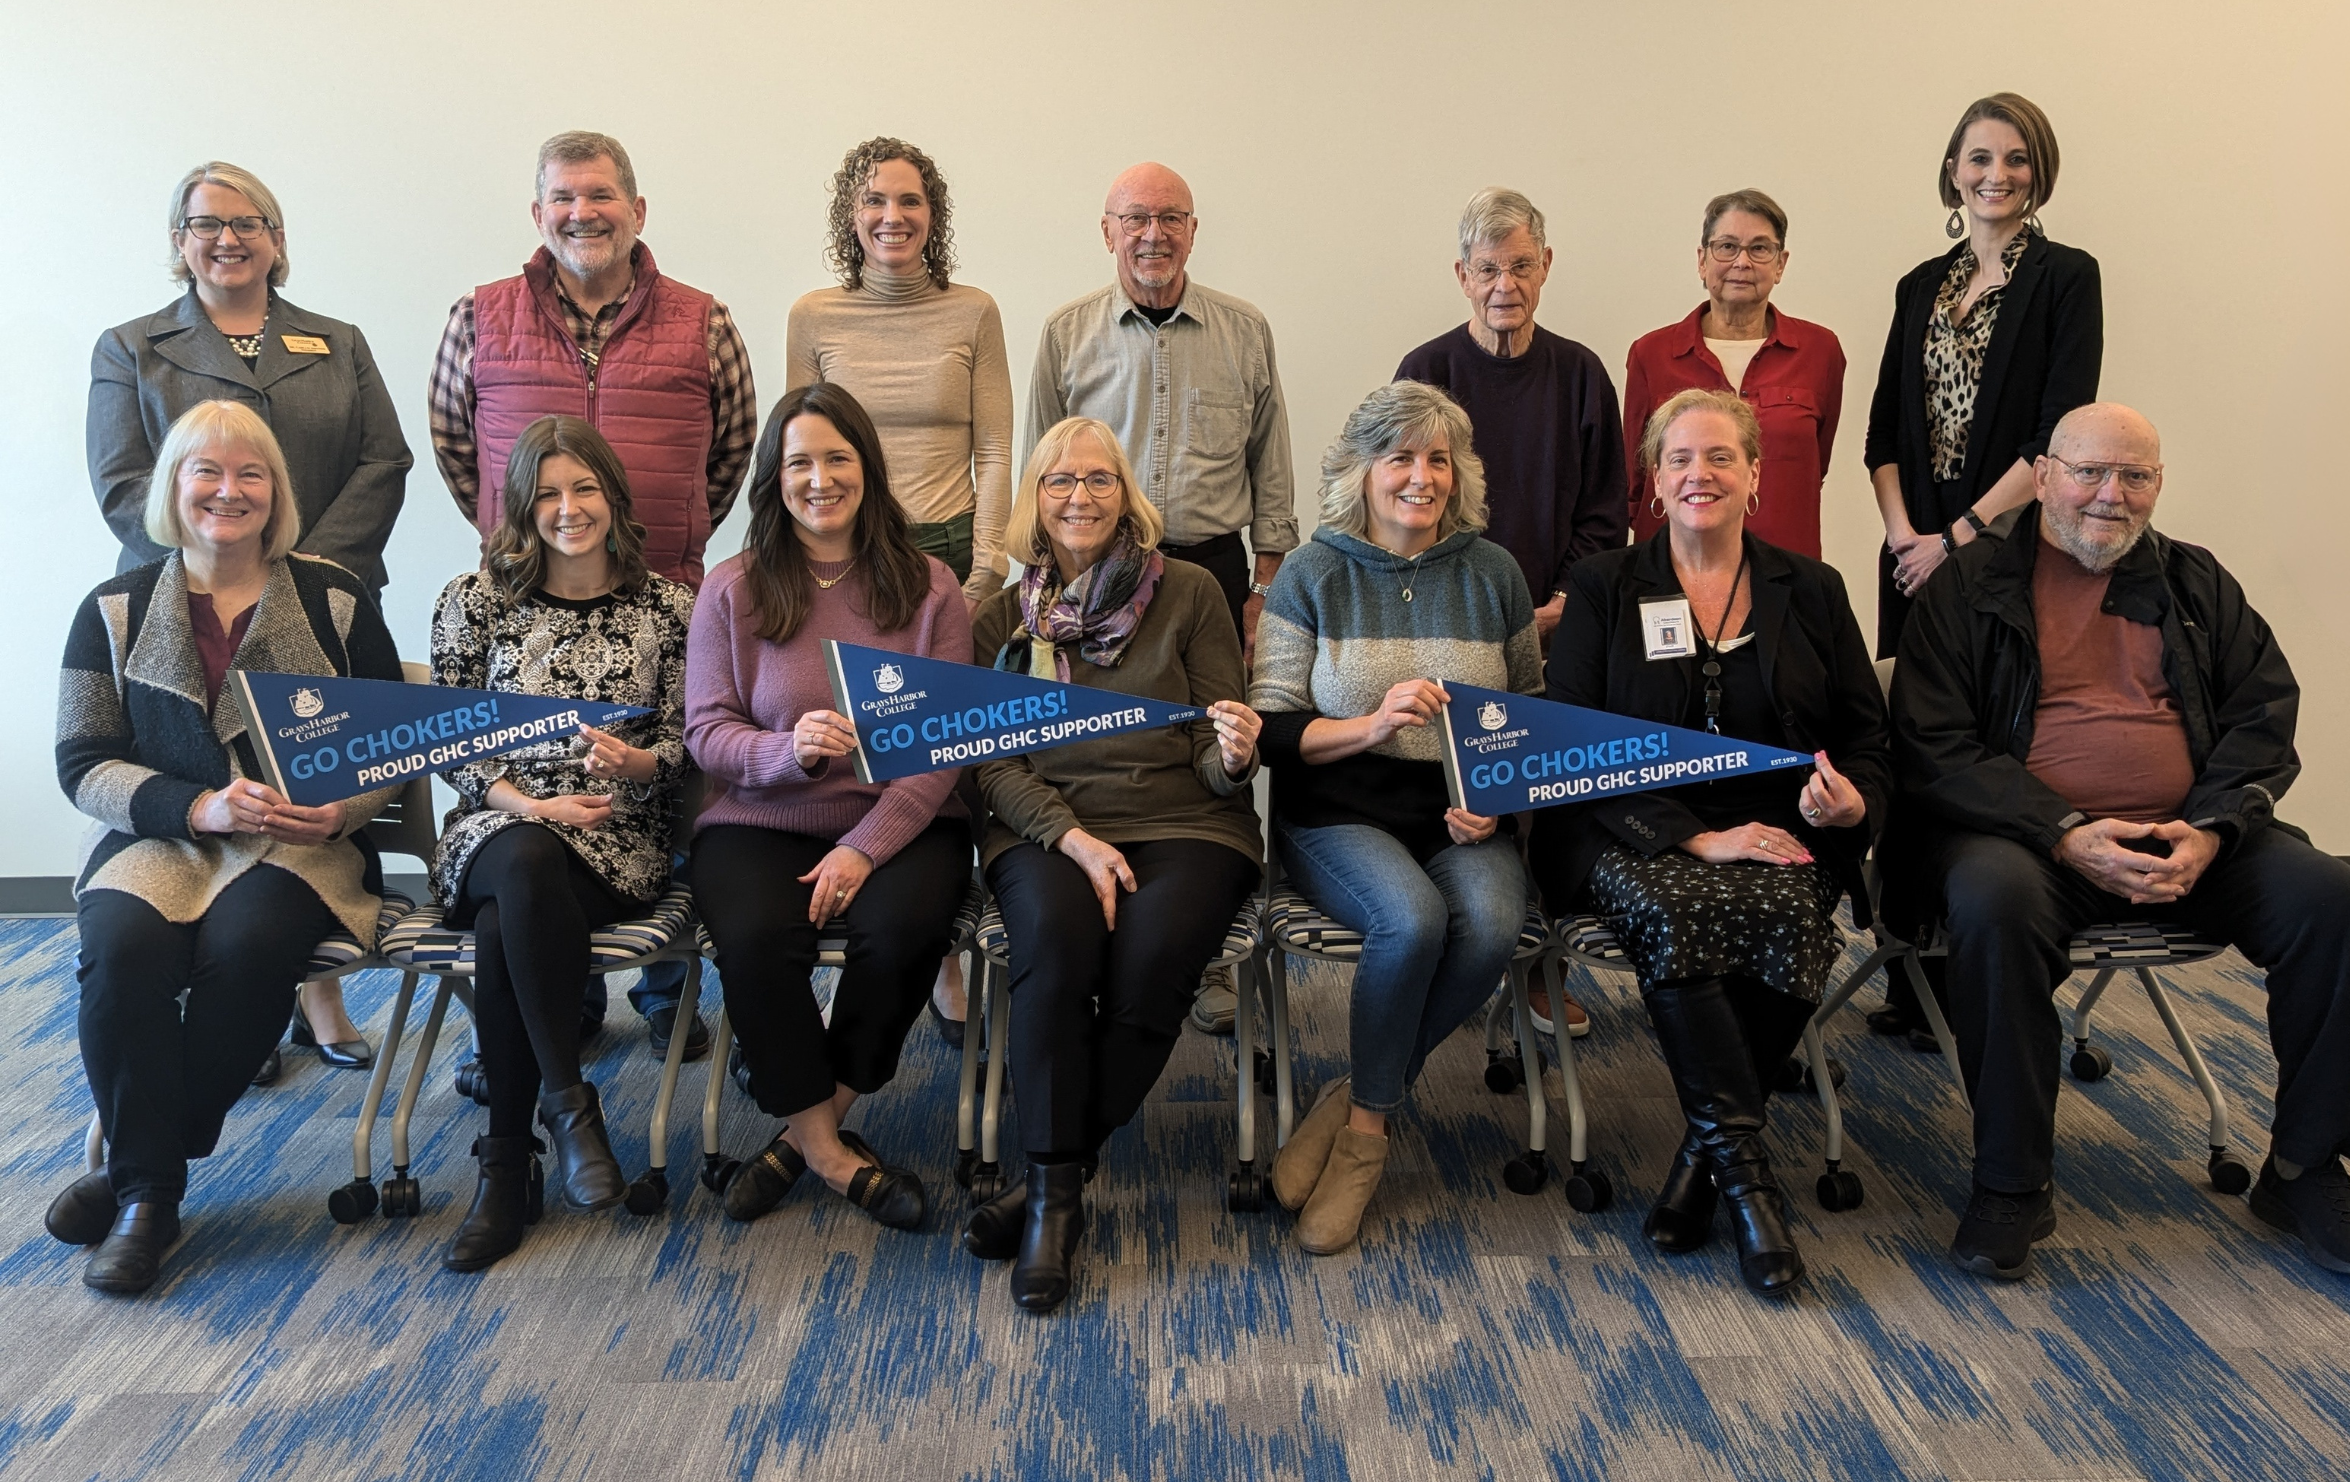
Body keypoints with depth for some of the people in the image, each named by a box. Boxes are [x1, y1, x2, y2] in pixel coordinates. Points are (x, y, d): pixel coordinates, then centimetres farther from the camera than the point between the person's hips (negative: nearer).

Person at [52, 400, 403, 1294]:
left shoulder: (335, 600, 8)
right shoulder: (115, 610, 10)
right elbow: (83, 761, 4)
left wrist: (348, 808, -14)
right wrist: (197, 808, -15)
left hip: (301, 845, -1)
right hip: (157, 839, 1)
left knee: (247, 944, -32)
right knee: (122, 945, -31)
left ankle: (137, 1172, -11)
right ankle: (147, 1193, -14)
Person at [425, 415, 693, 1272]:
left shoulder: (667, 607, 7)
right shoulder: (475, 601, 7)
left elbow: (681, 745, 7)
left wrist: (632, 763, -16)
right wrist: (530, 804, -12)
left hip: (618, 837, 0)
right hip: (497, 826, 1)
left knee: (502, 930, -32)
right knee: (526, 862, -38)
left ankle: (508, 1166, -17)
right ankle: (567, 1100, -24)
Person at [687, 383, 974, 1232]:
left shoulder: (928, 588, 3)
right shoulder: (731, 590, 5)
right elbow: (705, 731, -1)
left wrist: (866, 846, -16)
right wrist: (791, 750, -24)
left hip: (901, 822, 0)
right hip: (759, 822, 0)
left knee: (903, 927, -30)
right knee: (753, 938, -29)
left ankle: (809, 1132, -4)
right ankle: (830, 1152, -7)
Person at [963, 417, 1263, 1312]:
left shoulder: (1190, 594, 10)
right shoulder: (1004, 617, 14)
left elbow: (1218, 762, 6)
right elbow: (992, 763, 4)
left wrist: (1234, 756, -19)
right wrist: (1071, 836, -14)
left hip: (1184, 821, 0)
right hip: (1045, 827, 1)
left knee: (1148, 955, -31)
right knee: (1054, 936, -33)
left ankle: (1054, 1178, -13)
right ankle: (1057, 1189, -20)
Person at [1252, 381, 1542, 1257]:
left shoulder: (1493, 574, 10)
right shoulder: (1312, 575, 3)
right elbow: (1271, 728, -2)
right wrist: (1372, 725, -19)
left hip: (1465, 816, 3)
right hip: (1339, 814, -2)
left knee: (1492, 924, -29)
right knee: (1412, 919, -33)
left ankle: (1357, 1111, -8)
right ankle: (1370, 1125, -7)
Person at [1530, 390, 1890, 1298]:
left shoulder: (1812, 592, 15)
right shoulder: (1603, 590, 8)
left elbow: (1869, 740, 14)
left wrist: (1851, 803, -12)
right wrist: (1695, 837, -15)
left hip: (1780, 839, 2)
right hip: (1638, 838, -1)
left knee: (1788, 913, -32)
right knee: (1671, 911, -35)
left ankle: (1706, 1153, -14)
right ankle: (1744, 1171, -24)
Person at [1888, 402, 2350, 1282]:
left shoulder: (2197, 583, 17)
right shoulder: (1967, 589, 4)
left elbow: (2265, 712, 10)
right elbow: (1932, 748, -5)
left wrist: (2211, 829, -10)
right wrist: (2065, 835, -17)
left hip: (2188, 840, 4)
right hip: (2025, 835, -4)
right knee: (1992, 903, -36)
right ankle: (2011, 1187, -21)